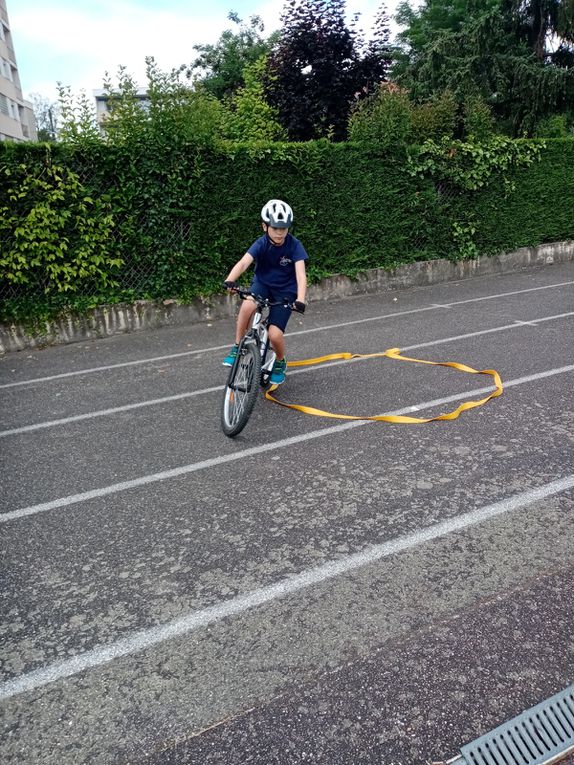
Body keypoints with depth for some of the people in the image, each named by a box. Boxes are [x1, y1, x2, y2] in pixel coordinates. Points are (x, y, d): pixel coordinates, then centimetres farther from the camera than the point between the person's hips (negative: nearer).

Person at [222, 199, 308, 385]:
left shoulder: (294, 245, -18)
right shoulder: (261, 244, -16)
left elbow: (301, 274, -28)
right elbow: (243, 263, -32)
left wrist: (300, 300, -46)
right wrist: (230, 280, -52)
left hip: (285, 291, -1)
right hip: (262, 283, 1)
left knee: (274, 334, -17)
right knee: (247, 306, -34)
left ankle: (280, 362, 17)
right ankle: (237, 347, -12)